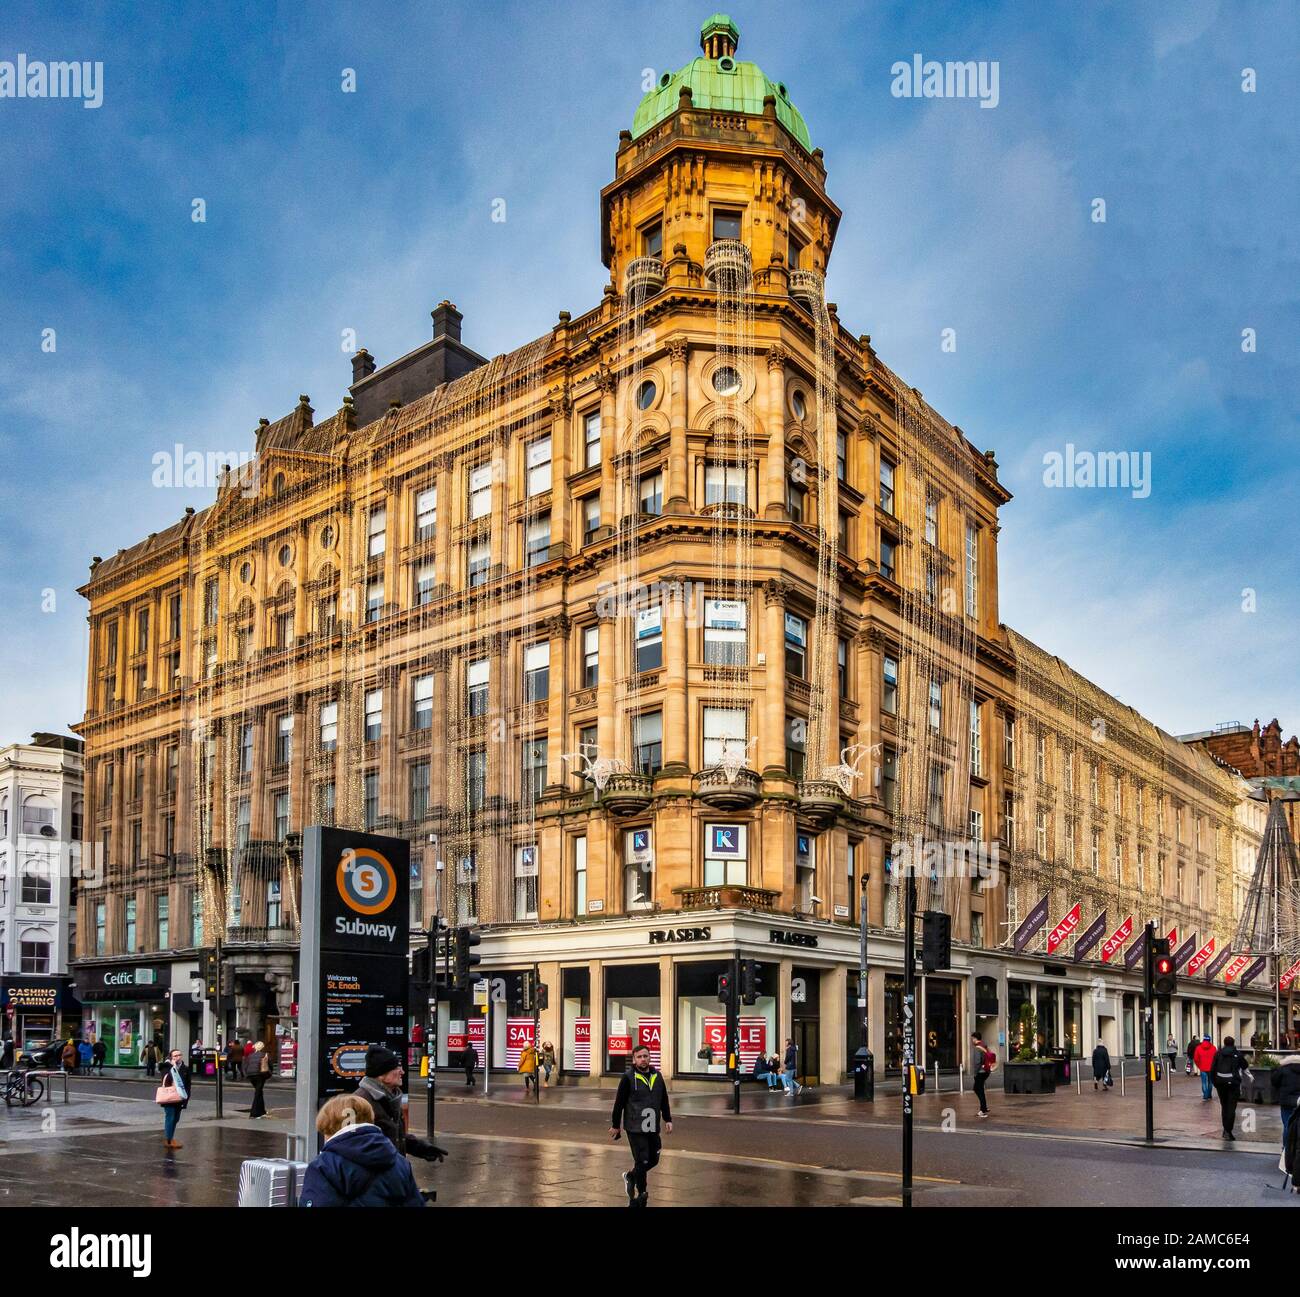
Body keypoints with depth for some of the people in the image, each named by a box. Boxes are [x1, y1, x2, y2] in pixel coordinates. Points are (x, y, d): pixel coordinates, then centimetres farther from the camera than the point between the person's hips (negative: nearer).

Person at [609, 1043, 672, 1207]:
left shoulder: (657, 1076, 8)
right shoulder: (628, 1077, -7)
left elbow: (664, 1100, 15)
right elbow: (619, 1103, -5)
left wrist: (668, 1120, 7)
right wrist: (615, 1125, -3)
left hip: (653, 1128, 5)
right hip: (635, 1128, -5)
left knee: (653, 1160, 11)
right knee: (642, 1161, -6)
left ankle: (630, 1177, 36)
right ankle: (641, 1195, 9)